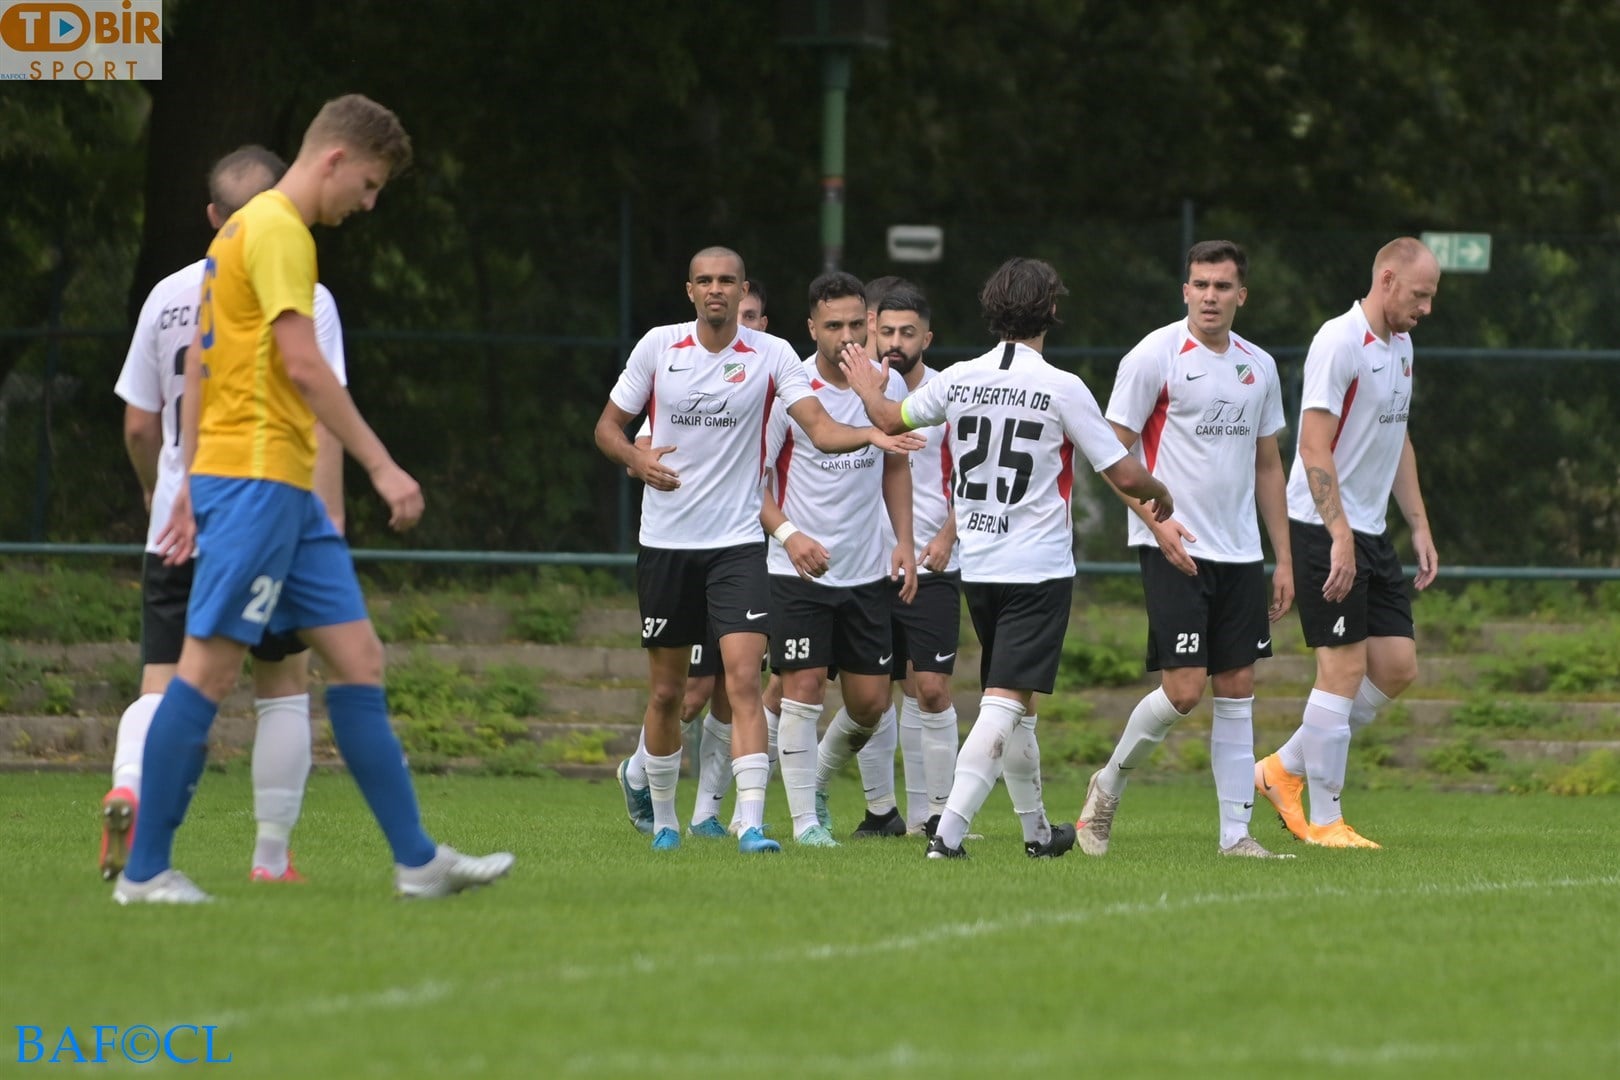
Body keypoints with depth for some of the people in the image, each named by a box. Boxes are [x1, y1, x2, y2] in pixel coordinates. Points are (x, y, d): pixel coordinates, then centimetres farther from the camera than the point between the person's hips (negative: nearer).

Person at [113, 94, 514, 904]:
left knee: (358, 657, 6)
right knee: (211, 665, -8)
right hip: (257, 477, -10)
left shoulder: (244, 229, 20)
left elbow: (199, 363, 22)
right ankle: (144, 870, -5)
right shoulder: (278, 231, -10)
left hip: (285, 489, 10)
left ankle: (417, 860, 6)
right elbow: (302, 365, -18)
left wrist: (193, 482, 23)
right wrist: (383, 468, -16)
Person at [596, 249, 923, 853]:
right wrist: (636, 458, -15)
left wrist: (869, 435, -32)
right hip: (666, 541, 1)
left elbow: (821, 429, -11)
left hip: (738, 543, -1)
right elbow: (608, 426, 7)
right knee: (667, 690, 9)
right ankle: (660, 813, 33)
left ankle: (752, 825, -19)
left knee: (744, 680, -15)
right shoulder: (657, 347, 1)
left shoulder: (771, 355, -3)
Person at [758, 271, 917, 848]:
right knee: (804, 688, -10)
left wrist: (904, 541, 6)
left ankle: (817, 782, 31)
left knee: (871, 701, 5)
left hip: (866, 572, 4)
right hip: (797, 569, -4)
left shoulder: (888, 386, 1)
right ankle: (805, 819, 0)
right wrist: (787, 532, -24)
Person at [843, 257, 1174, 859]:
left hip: (977, 570, 5)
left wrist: (869, 389, 43)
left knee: (1008, 703, 19)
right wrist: (1160, 496, 14)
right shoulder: (1062, 389, -11)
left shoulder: (958, 381, 2)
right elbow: (1124, 475, -8)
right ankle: (948, 831, -22)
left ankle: (1037, 830, 31)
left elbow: (891, 421, 21)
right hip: (1040, 570, -5)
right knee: (1004, 706, -9)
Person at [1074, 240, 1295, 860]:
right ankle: (1108, 787, 11)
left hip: (1239, 552, 6)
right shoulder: (1155, 356, -7)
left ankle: (1236, 833, 6)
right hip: (1173, 549, -6)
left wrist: (1283, 558, 14)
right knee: (1184, 687, -12)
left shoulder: (1258, 366, 10)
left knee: (1238, 687, 3)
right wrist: (1157, 520, -18)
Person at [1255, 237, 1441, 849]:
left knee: (1397, 666, 4)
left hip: (1370, 532, 9)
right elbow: (1314, 446, -20)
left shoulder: (1400, 346, 14)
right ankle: (1323, 821, 0)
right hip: (1323, 527, -9)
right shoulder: (1339, 342, -15)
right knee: (1344, 667, -8)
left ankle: (1286, 770, 17)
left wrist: (1419, 527, 18)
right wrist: (1340, 536, -24)